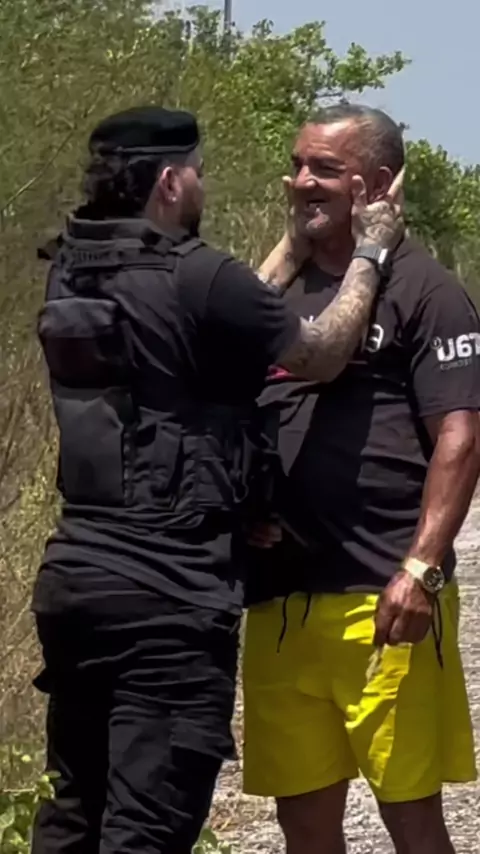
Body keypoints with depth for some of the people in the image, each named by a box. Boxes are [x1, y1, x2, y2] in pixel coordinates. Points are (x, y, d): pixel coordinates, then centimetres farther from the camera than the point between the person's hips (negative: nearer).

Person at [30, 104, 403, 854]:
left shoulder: (72, 276, 10)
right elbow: (322, 355, -2)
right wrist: (370, 253, 11)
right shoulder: (193, 279, -14)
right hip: (168, 594, -8)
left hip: (75, 574, 8)